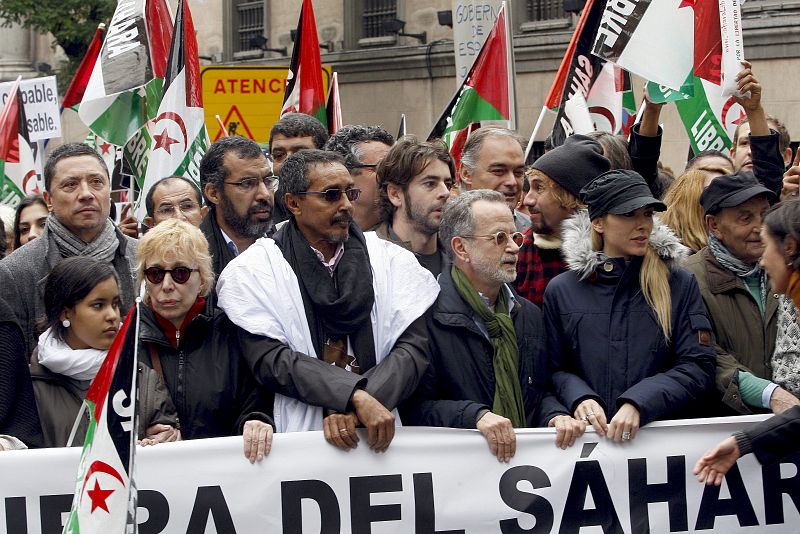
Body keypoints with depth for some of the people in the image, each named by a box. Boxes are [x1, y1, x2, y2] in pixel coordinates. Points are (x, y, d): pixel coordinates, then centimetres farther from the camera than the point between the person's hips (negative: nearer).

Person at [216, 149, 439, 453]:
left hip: (377, 436, 1)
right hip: (296, 438, -1)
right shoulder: (252, 270, 5)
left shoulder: (391, 260, 11)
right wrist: (357, 397, -16)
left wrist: (352, 409, -13)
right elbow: (269, 357, -5)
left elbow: (413, 347, 2)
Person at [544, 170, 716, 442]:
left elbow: (698, 366, 2)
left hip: (665, 430, -2)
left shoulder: (680, 284, 9)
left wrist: (638, 404, -11)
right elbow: (556, 368, 14)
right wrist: (579, 398, -8)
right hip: (589, 434, 3)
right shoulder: (561, 290, 11)